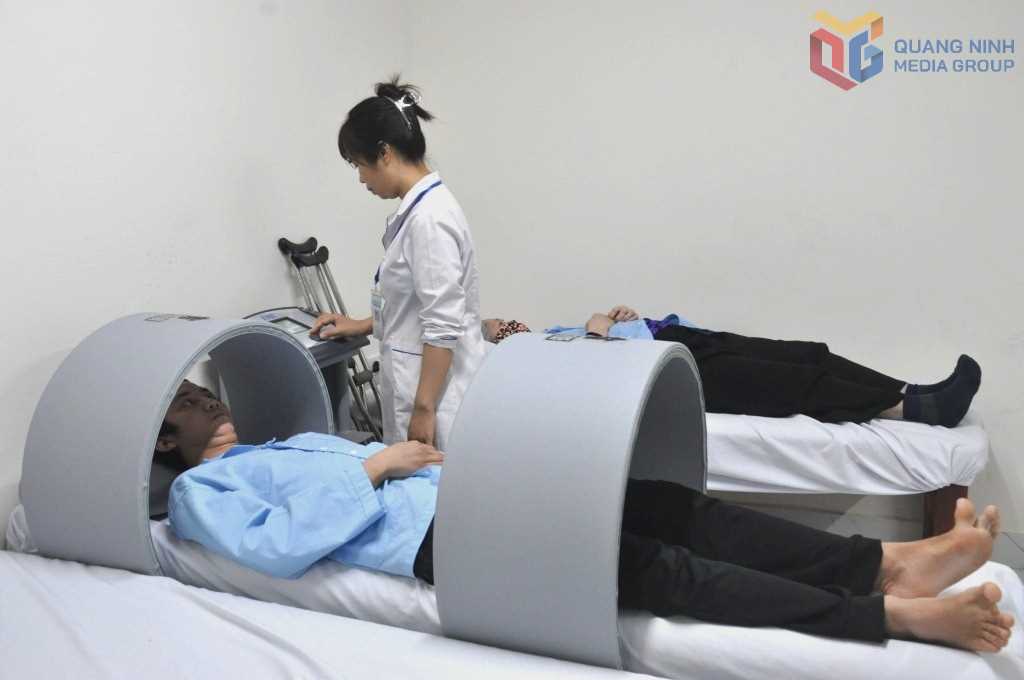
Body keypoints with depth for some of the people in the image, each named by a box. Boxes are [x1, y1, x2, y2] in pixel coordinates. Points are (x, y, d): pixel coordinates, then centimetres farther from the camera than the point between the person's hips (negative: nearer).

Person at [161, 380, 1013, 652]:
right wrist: (375, 465, -10)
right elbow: (277, 545, -14)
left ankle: (890, 561, -15)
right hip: (432, 534, -8)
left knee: (665, 504, -10)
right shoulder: (199, 492, 6)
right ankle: (890, 614, -29)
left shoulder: (277, 444, 31)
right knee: (650, 565, -25)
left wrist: (405, 451, 10)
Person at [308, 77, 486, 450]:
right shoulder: (419, 209, 10)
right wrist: (361, 326, 19)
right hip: (419, 384, 10)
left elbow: (444, 325, -23)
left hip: (433, 392, -10)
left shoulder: (429, 217, -20)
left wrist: (423, 409, -20)